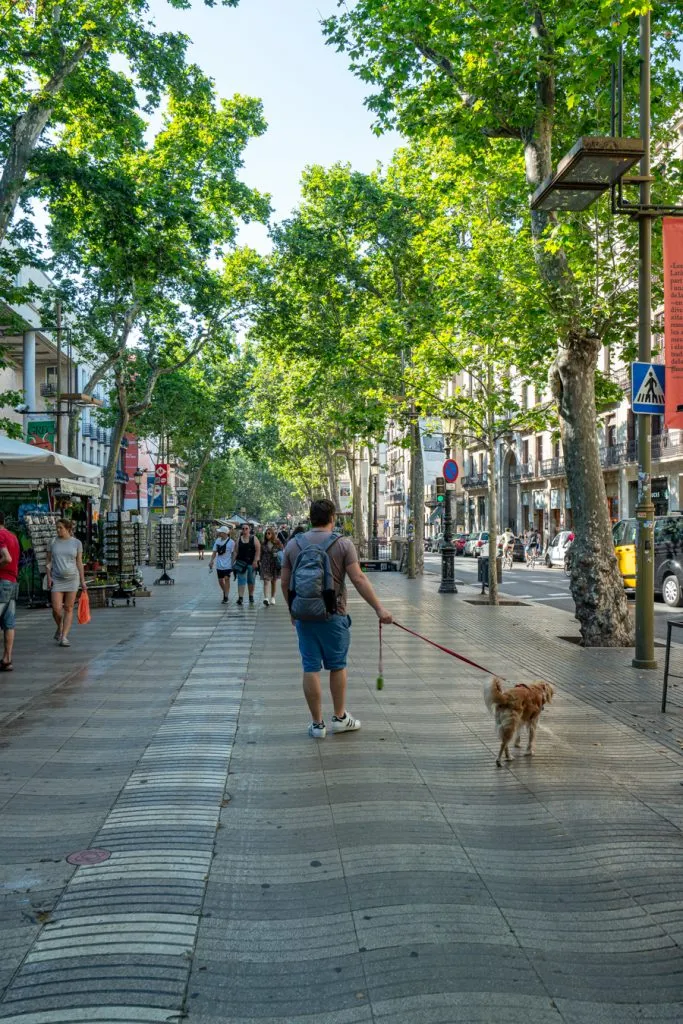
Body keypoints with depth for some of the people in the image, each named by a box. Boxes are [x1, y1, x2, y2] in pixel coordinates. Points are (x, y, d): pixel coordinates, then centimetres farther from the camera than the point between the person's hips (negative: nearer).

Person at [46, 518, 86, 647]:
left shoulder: (76, 543, 0)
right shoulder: (53, 542, 3)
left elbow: (79, 562, 3)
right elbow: (49, 561, 5)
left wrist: (83, 581, 0)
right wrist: (49, 577, -7)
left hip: (72, 579, 0)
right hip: (57, 580, 1)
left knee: (69, 609, -1)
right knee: (56, 609, -7)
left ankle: (64, 637, 3)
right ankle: (59, 628, 22)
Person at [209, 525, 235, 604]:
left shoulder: (231, 542, -9)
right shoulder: (217, 541, 4)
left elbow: (233, 553, -6)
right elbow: (214, 552, 9)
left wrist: (233, 564, -10)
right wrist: (211, 561, -2)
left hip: (227, 565, -5)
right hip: (219, 565, 5)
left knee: (227, 579, -8)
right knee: (220, 581, 10)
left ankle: (226, 597, -1)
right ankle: (225, 593, 33)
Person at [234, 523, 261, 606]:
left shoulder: (254, 538, -2)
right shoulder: (239, 539, 5)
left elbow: (258, 550, -8)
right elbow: (236, 551, 8)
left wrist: (255, 561, -16)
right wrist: (234, 560, 1)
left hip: (251, 563, -1)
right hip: (241, 562, 1)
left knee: (251, 580, 11)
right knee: (241, 580, -5)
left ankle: (251, 596, 24)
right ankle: (240, 597, -9)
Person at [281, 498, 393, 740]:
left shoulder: (293, 544, 3)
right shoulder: (343, 544, -7)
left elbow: (285, 582, 6)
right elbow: (358, 579, -13)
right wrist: (379, 609, -12)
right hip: (332, 615, -2)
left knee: (310, 668, 6)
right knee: (337, 666, 13)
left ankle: (317, 724, 12)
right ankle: (340, 717, 23)